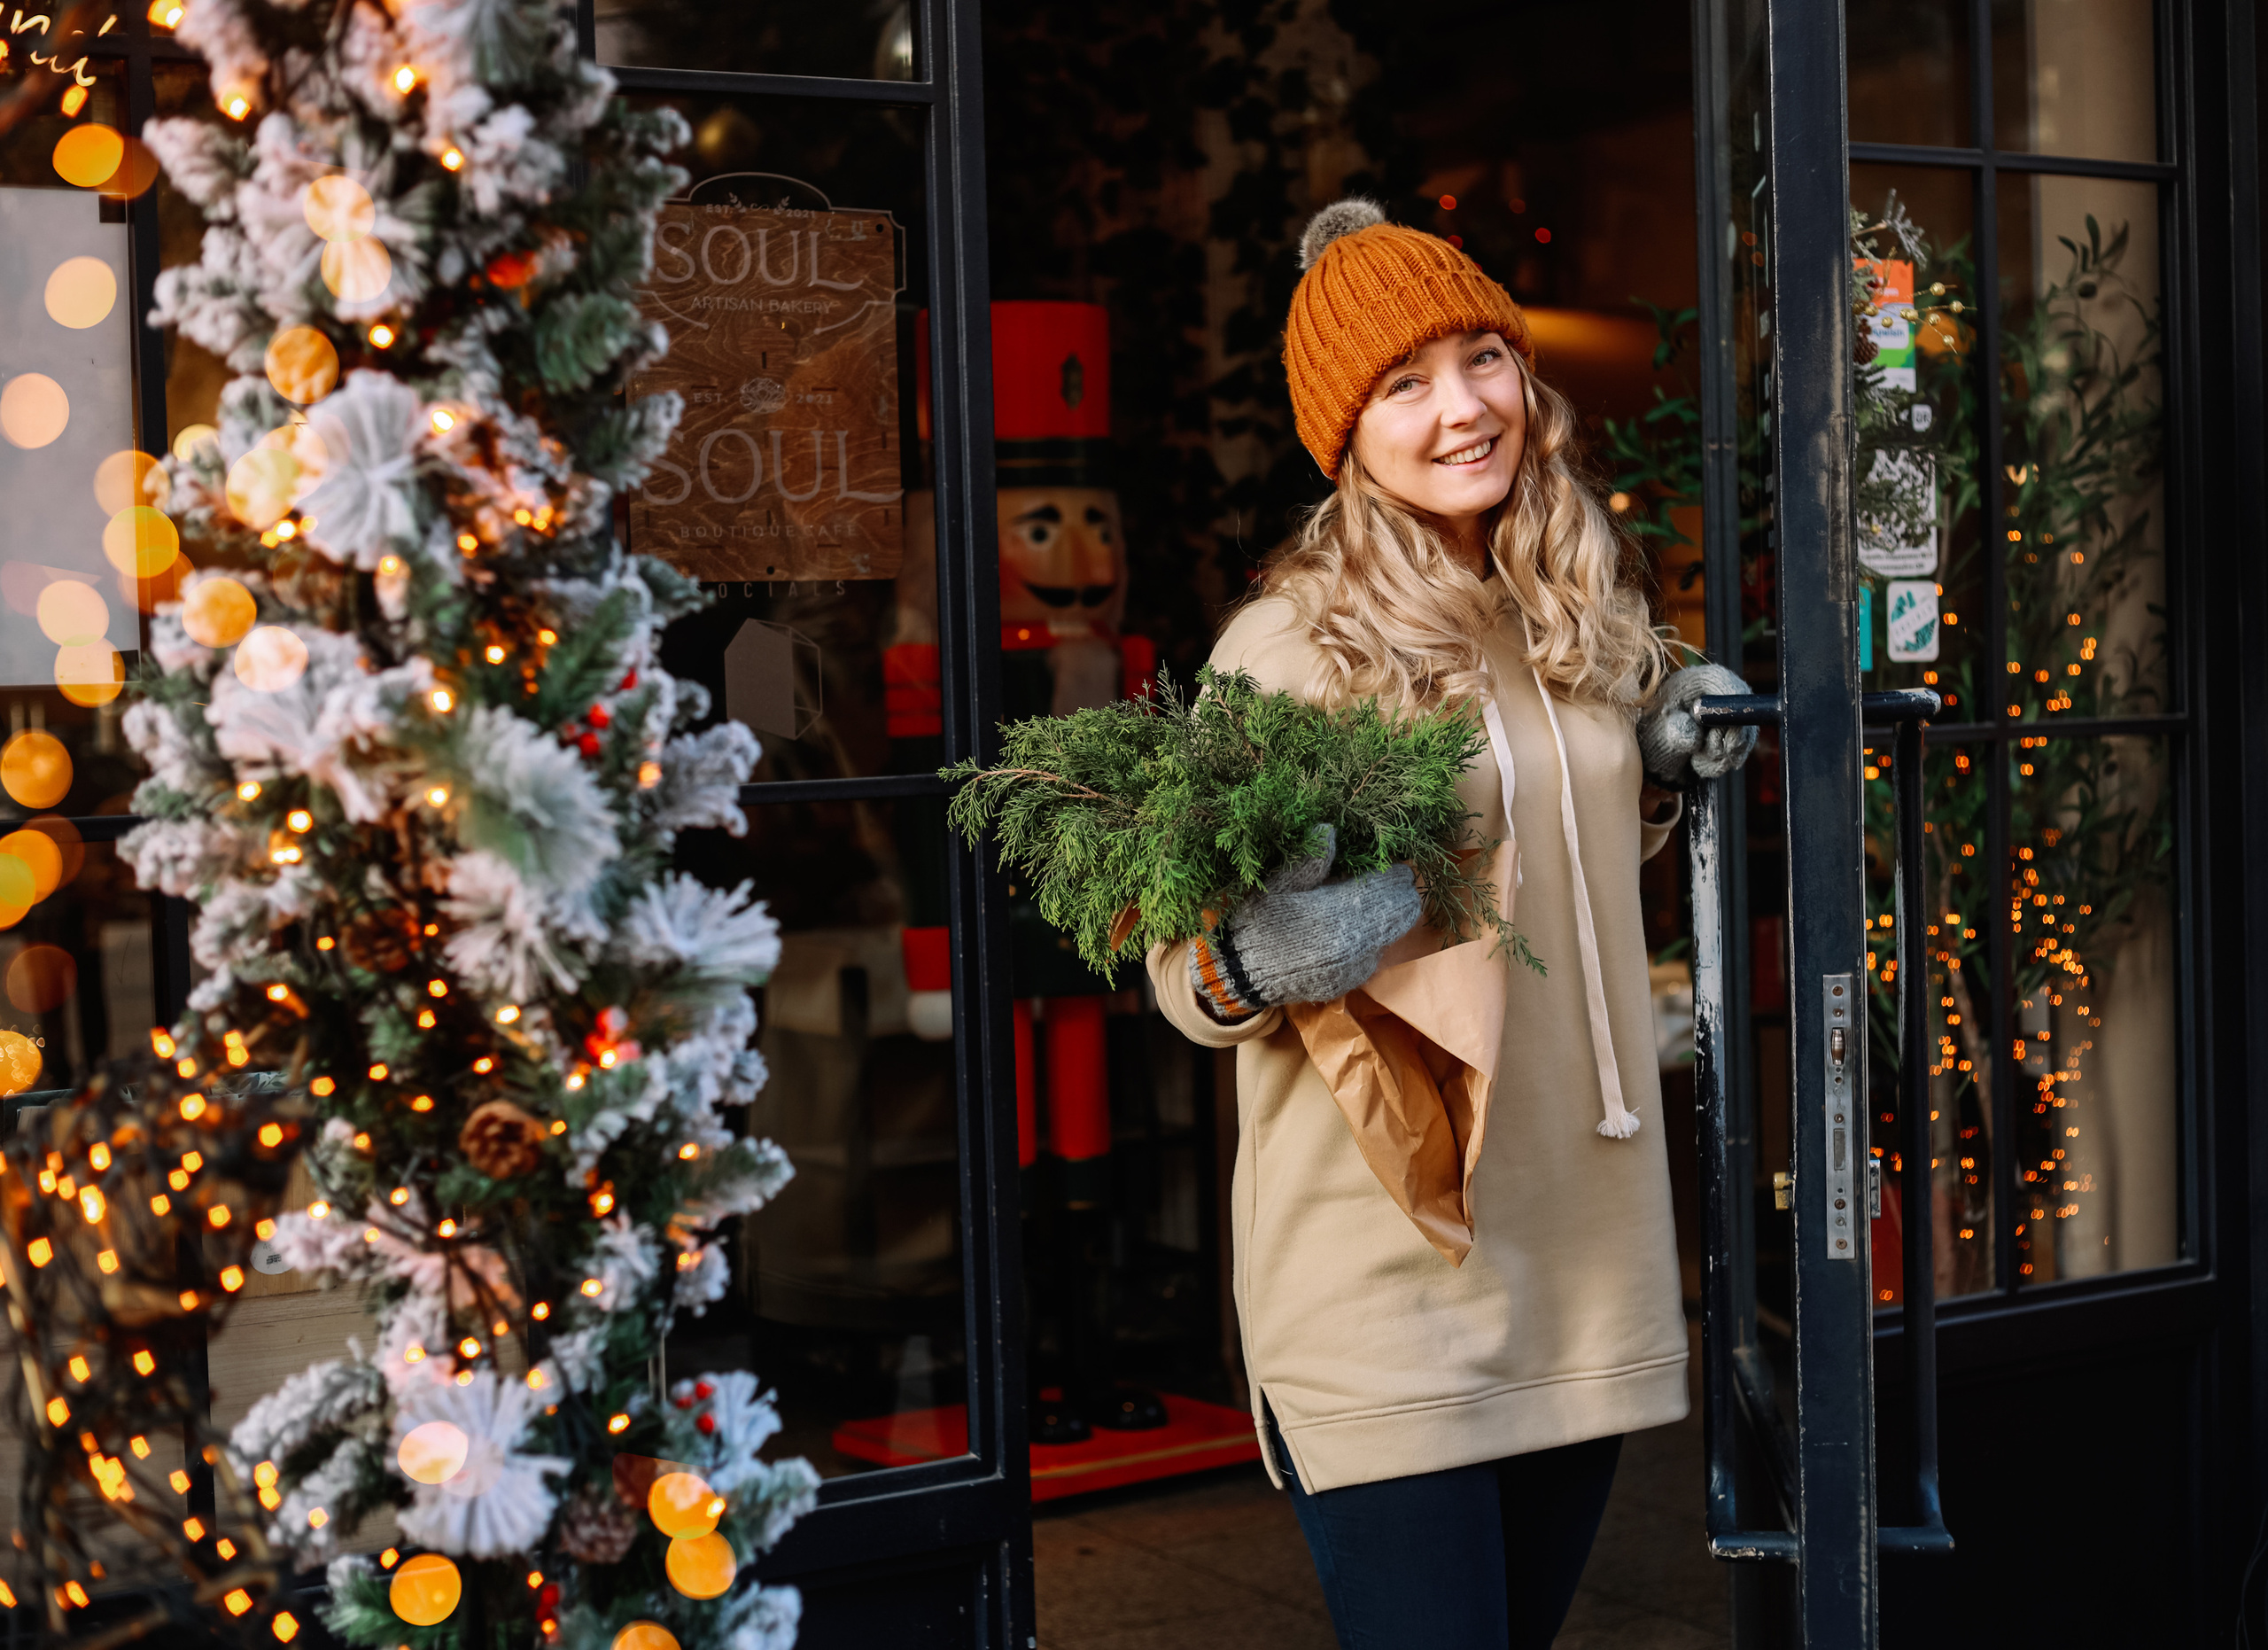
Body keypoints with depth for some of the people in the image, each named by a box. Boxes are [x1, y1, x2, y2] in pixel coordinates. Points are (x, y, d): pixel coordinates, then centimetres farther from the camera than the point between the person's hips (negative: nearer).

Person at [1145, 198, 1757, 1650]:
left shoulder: (1579, 621, 8)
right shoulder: (1286, 646, -11)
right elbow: (1182, 972, -8)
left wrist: (1664, 776, 8)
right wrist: (1253, 967, -28)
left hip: (1583, 1247, 7)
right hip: (1386, 1278, -6)